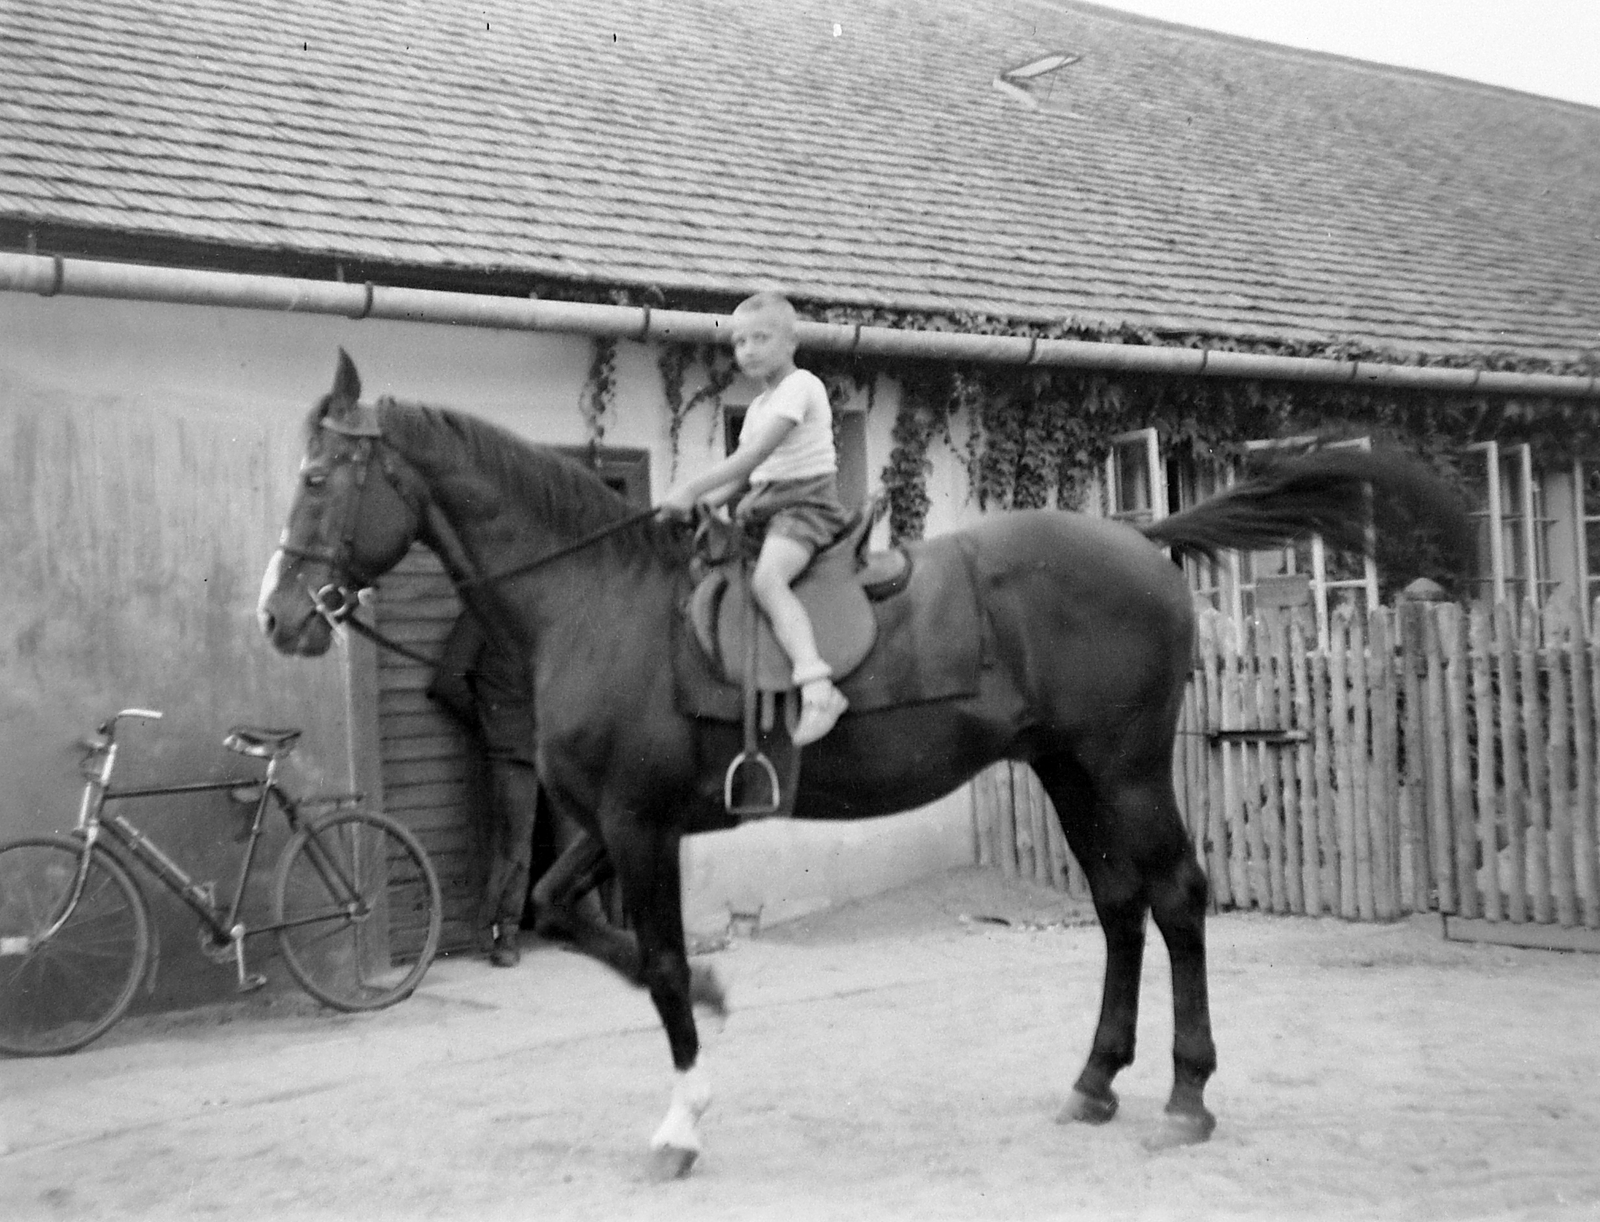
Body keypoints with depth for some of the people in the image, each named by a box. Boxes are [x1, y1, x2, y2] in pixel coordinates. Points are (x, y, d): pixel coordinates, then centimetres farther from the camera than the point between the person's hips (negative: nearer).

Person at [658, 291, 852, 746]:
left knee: (766, 577, -33)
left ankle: (817, 688, -46)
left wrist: (692, 489, -22)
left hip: (807, 499, -10)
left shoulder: (800, 386, -8)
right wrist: (702, 504, 4)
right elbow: (741, 472, 22)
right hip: (762, 505, 10)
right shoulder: (758, 406, 22)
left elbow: (755, 455, -19)